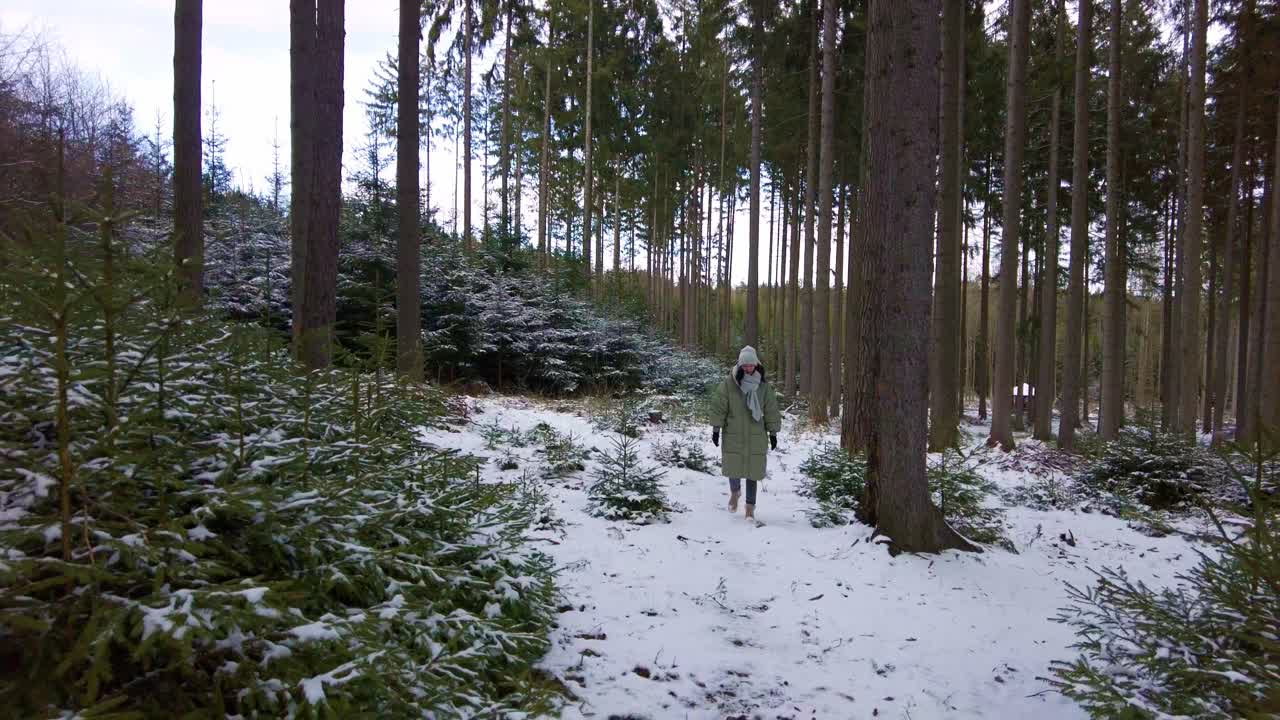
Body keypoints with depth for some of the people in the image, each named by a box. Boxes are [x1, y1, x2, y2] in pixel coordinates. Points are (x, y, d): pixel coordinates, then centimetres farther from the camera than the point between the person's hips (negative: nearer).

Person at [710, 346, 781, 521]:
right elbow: (718, 406, -2)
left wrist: (773, 433, 4)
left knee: (753, 471, 2)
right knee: (733, 468, 0)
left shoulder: (764, 386, 0)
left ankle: (750, 507, 16)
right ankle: (735, 492, 34)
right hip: (733, 436, -1)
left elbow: (771, 411, 5)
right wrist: (716, 429, -4)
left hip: (756, 437, 1)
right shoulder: (728, 384, -6)